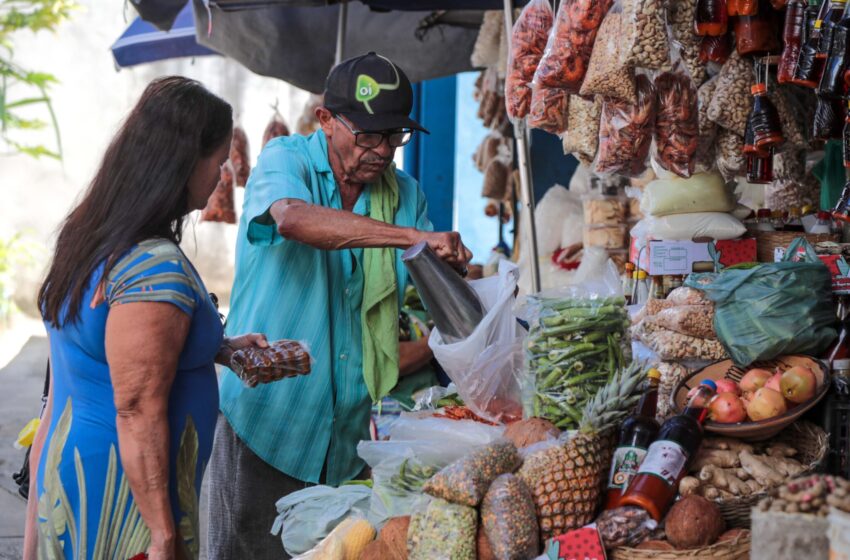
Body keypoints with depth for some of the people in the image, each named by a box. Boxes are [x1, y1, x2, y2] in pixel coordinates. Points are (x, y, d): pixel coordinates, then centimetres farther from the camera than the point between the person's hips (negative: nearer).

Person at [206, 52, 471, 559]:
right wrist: (412, 237, -38)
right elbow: (293, 218, -31)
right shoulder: (286, 160, -6)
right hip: (266, 418, -4)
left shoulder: (406, 194, 8)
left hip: (351, 431, 4)